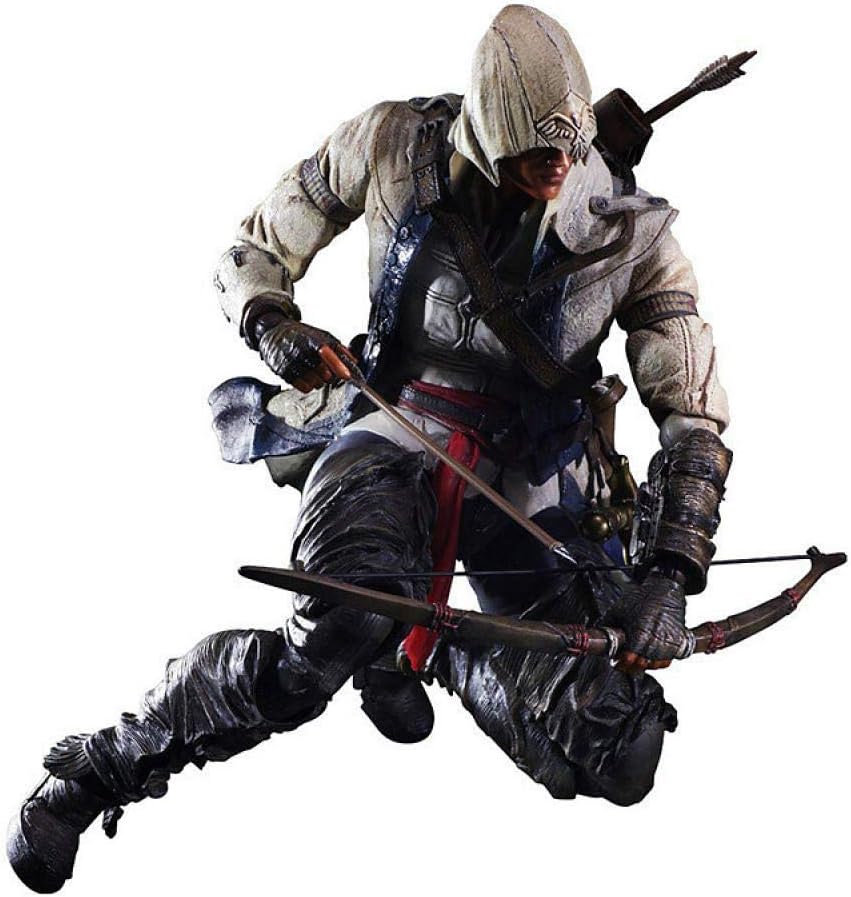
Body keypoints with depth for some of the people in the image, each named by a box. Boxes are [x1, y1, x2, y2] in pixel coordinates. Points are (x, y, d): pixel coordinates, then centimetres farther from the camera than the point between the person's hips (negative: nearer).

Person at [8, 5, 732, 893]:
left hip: (533, 485, 2)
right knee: (333, 639, -36)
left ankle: (431, 648, 15)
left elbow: (694, 419, -5)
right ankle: (103, 767, -16)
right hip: (396, 435, -2)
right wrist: (271, 324, -15)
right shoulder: (395, 145, -8)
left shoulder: (629, 233, -9)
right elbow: (256, 253, 8)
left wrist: (671, 574, -17)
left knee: (622, 761, -14)